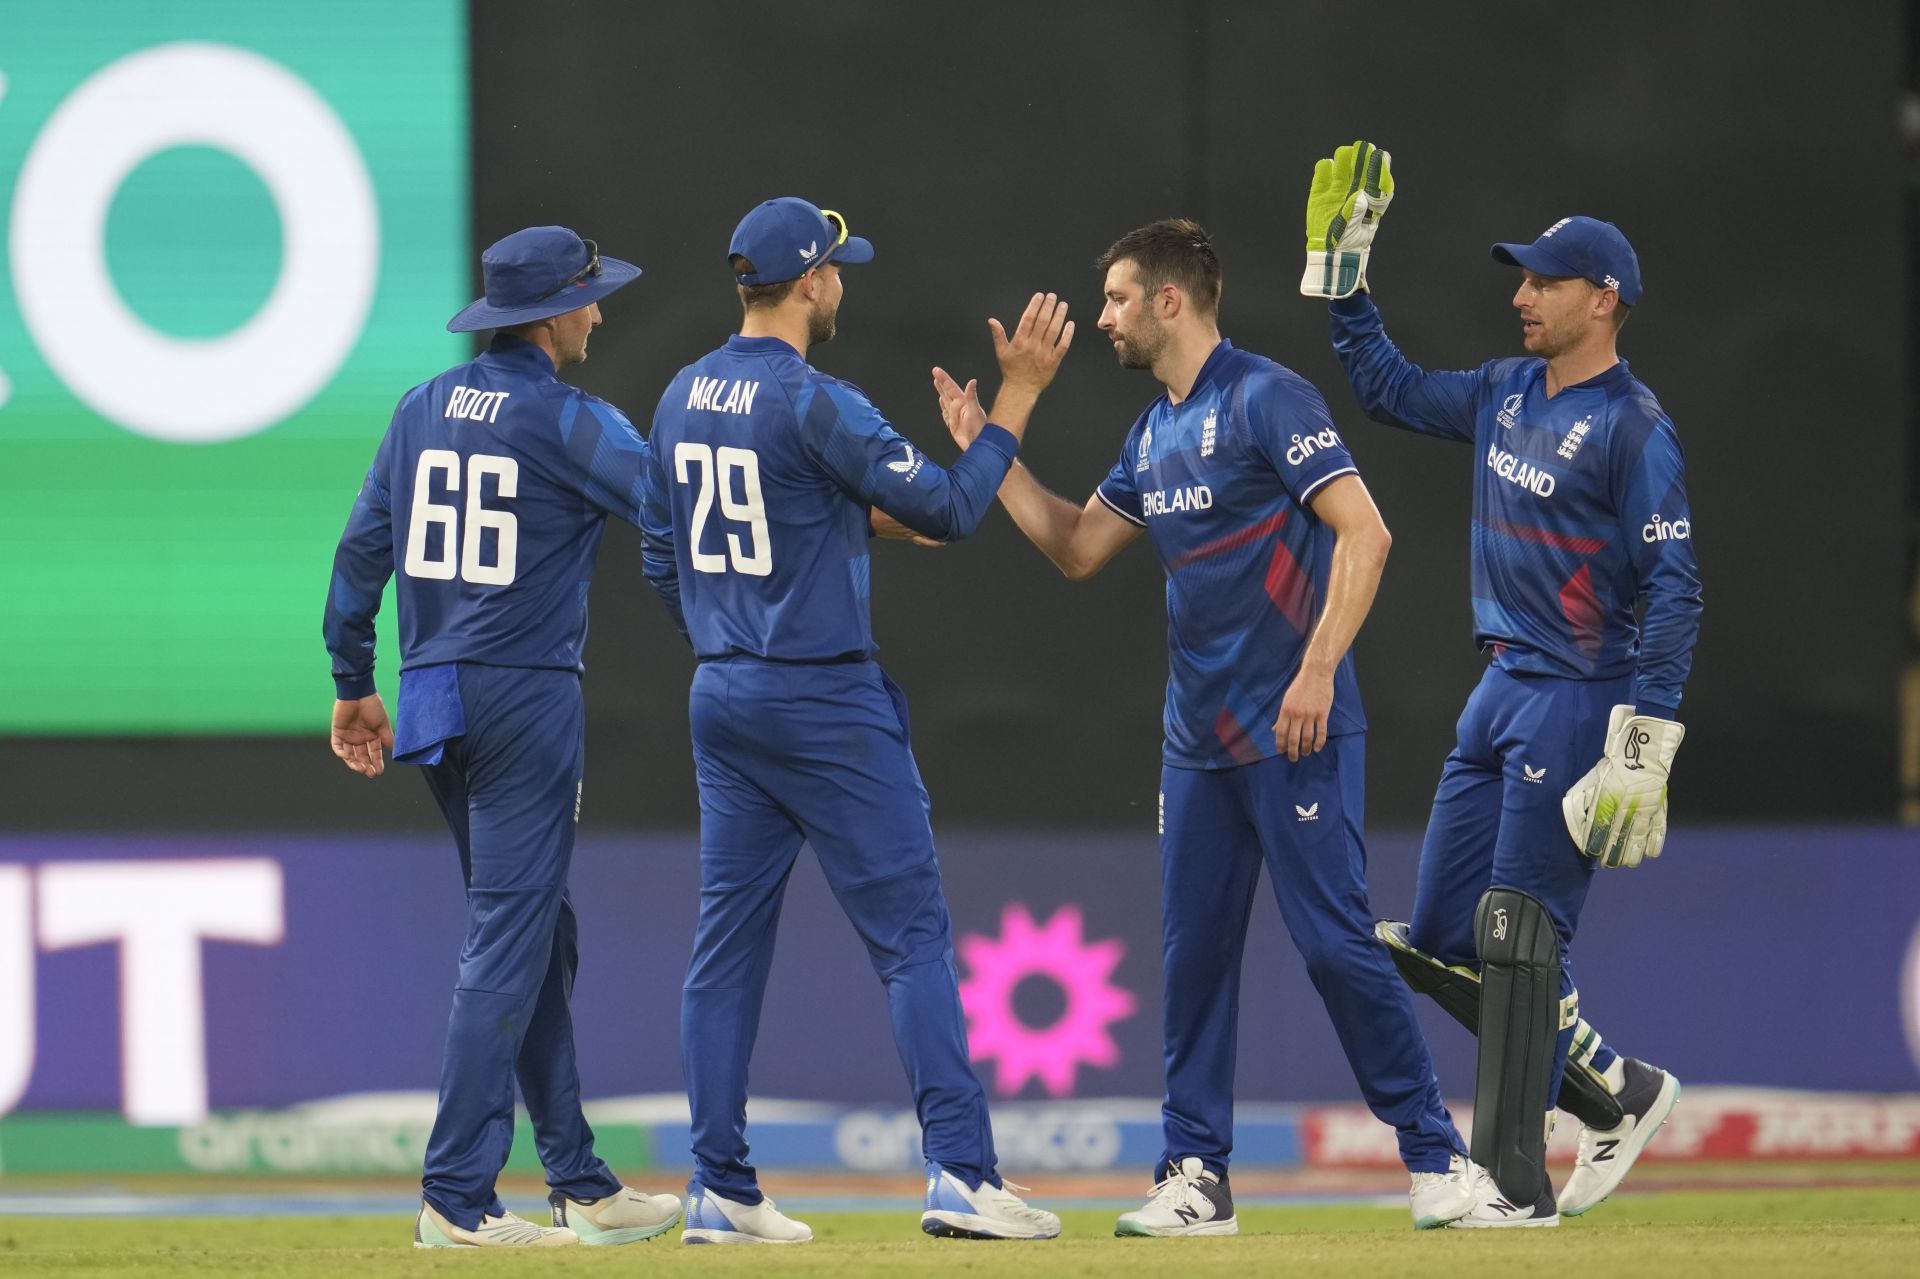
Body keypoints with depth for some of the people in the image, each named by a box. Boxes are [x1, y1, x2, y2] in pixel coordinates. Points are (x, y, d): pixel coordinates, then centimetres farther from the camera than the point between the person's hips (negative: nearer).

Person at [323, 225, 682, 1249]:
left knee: (535, 938, 14)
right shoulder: (568, 422, -9)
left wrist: (353, 686, 18)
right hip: (527, 698, -7)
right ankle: (456, 1199, -12)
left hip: (432, 704, 7)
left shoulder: (420, 412, 10)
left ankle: (582, 1188, 16)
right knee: (510, 942, -7)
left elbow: (361, 552, 11)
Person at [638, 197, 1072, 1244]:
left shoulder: (683, 400, 8)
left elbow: (661, 556, 15)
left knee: (728, 941, 8)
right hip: (825, 702, -8)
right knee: (911, 933, -6)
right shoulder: (814, 405, -16)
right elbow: (948, 509, -15)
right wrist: (1019, 393, -8)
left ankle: (721, 1191, 7)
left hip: (721, 698, 8)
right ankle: (959, 1171, -13)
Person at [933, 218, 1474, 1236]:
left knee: (1333, 939, -9)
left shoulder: (1266, 400, -11)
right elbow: (1076, 547, 24)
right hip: (1199, 733, 9)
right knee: (1194, 949, 7)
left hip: (1294, 730, -9)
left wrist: (1317, 669, -24)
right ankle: (1196, 1177, 12)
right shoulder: (1153, 435, 15)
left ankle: (1434, 1154, -1)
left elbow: (1362, 531, -18)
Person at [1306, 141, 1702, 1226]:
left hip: (1577, 705, -9)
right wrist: (1342, 271, 18)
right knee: (1446, 935, 9)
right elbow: (1392, 391, 26)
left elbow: (1674, 588, -17)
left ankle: (1517, 1183, -4)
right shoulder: (1508, 393, 12)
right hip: (1499, 690, 9)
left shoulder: (1634, 427, -13)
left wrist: (1644, 745, -22)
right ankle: (1623, 1090, 23)